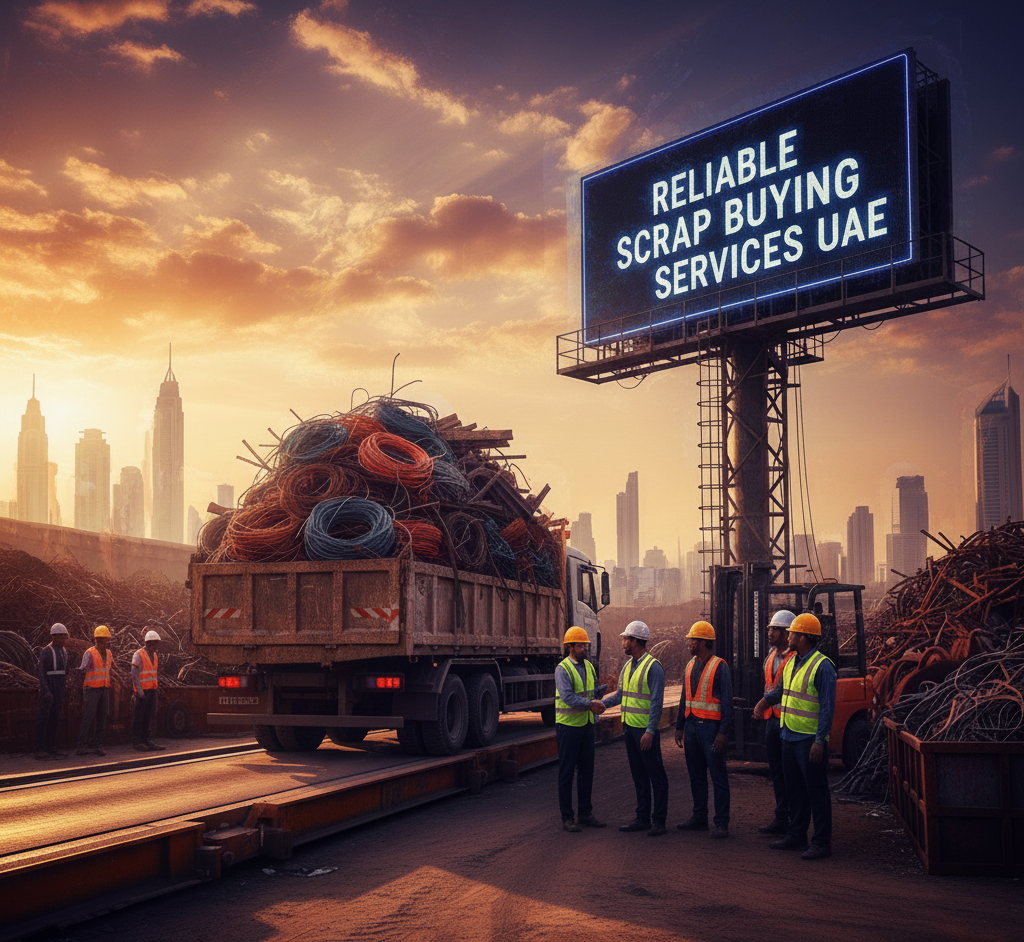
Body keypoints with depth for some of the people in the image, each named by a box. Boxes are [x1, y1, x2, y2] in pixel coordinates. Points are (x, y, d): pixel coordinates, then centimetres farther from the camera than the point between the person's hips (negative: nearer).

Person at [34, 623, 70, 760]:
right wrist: (46, 691, -21)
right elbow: (41, 672, -13)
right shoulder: (46, 652, -8)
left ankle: (51, 749, 13)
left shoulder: (64, 652, 15)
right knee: (44, 718, -9)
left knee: (54, 718, 9)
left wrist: (64, 691, 19)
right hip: (49, 686, -8)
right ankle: (40, 750, -9)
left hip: (59, 688, 8)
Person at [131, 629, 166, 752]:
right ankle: (136, 741, 2)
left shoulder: (153, 655, 13)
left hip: (151, 690, 7)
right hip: (142, 690, -7)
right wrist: (139, 690, -24)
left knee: (148, 715, 7)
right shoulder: (138, 655, -11)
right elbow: (134, 674, -18)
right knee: (139, 716, -3)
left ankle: (147, 740, 10)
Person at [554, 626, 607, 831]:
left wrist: (596, 703, -2)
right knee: (567, 772, -1)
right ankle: (567, 818, 5)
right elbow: (567, 697, -25)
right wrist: (590, 703, -30)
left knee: (586, 770, 11)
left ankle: (585, 814, 21)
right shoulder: (562, 669, -13)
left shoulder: (589, 667, 10)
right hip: (568, 725, -7)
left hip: (586, 725, 7)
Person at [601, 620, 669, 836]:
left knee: (656, 775, 0)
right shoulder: (627, 666, 13)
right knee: (638, 775, 13)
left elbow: (657, 701, -16)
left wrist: (650, 731, -21)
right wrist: (600, 703, 6)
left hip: (646, 730, -8)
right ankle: (642, 818, 20)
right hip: (629, 727, 8)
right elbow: (620, 695, 20)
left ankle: (658, 821, 5)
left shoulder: (653, 667, -13)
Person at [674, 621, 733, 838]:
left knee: (718, 777, -2)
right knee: (696, 775, 13)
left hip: (710, 726, -7)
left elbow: (727, 702, -12)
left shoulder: (719, 667, -9)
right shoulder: (690, 666, 13)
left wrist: (724, 732, -17)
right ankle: (699, 818, 22)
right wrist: (680, 727, 17)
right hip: (691, 725, 7)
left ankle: (722, 823, 1)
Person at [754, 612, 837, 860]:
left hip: (810, 740, -9)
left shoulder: (822, 666, -15)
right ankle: (796, 836, 26)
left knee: (816, 791, -2)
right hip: (790, 737, 9)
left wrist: (820, 741, -21)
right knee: (794, 789, 16)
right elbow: (781, 689, 29)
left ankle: (822, 843, 4)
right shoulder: (792, 662, 11)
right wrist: (765, 700, 10)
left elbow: (827, 707, -18)